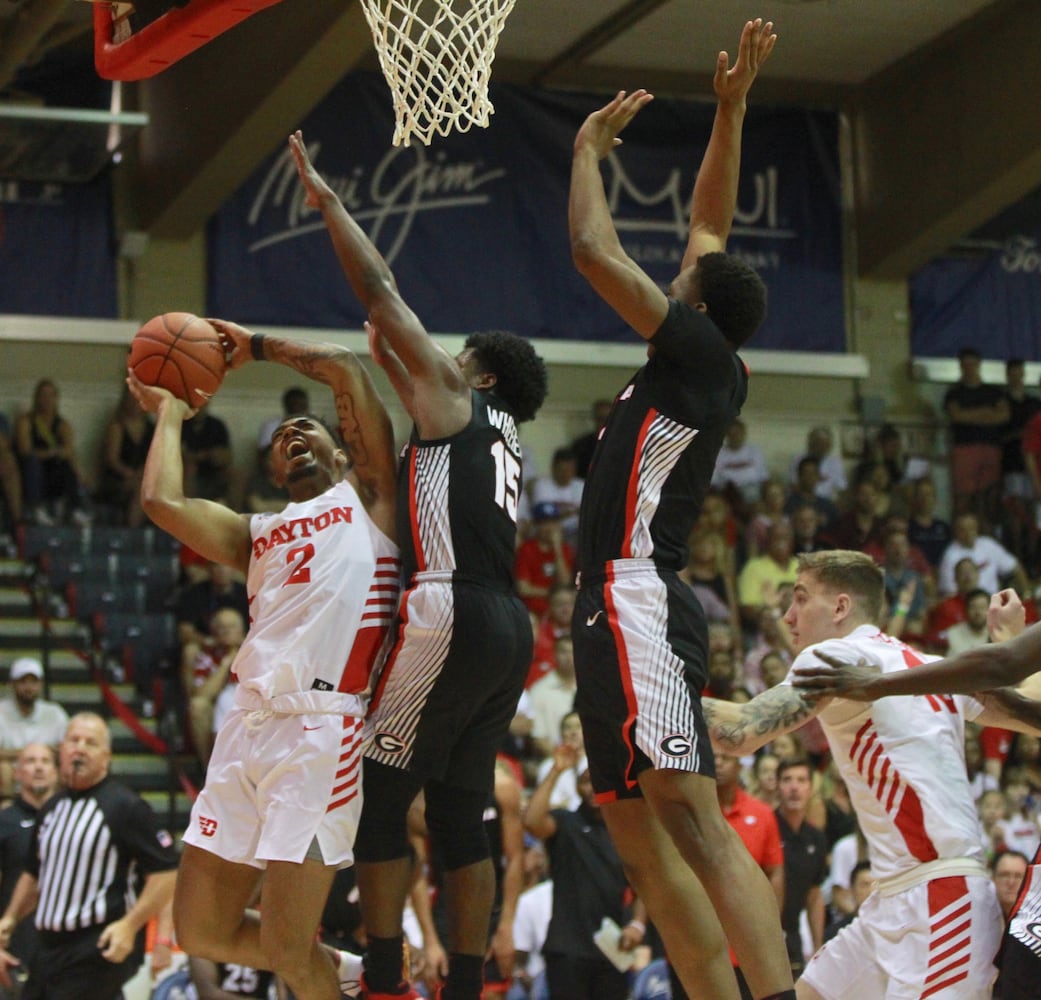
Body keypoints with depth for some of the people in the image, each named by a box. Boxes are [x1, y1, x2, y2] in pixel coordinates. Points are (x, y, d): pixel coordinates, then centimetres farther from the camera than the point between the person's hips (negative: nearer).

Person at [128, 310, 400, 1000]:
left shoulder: (366, 497, 13)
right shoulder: (258, 534, 24)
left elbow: (346, 368, 6)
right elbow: (161, 500, 8)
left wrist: (257, 345, 19)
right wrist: (170, 413, 22)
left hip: (321, 728, -6)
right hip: (248, 727, 6)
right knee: (203, 934, 10)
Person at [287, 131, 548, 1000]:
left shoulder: (456, 401, 3)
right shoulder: (500, 439, 24)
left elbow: (381, 291, 3)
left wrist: (325, 201, 10)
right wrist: (386, 359, 47)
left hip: (452, 617, -9)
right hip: (509, 629, 9)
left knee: (381, 797, -4)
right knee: (461, 815, 9)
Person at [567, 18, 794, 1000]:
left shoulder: (696, 348, -7)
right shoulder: (716, 371, 16)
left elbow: (594, 250, -10)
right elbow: (709, 225, 26)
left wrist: (590, 145, 5)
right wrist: (729, 111, 25)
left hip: (637, 600, -10)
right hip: (622, 603, 10)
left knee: (691, 814, -20)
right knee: (636, 829, 9)